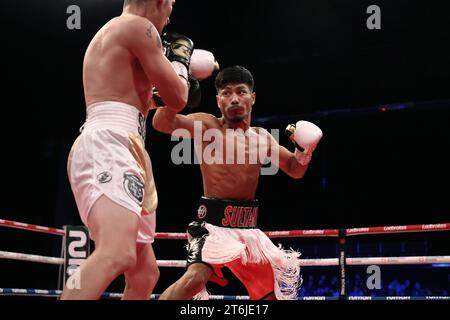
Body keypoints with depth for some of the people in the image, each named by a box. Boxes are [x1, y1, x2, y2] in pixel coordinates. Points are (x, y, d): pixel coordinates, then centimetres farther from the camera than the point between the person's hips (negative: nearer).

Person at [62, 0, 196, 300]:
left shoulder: (109, 33, 29)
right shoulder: (139, 26, 0)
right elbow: (177, 99, 0)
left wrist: (164, 64, 45)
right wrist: (180, 58, 17)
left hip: (109, 148, 11)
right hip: (108, 144, -11)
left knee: (145, 271, 12)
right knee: (117, 255, -32)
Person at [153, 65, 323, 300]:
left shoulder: (262, 137, 13)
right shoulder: (207, 125, -4)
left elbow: (295, 170, 20)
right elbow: (162, 122, -20)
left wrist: (303, 149, -1)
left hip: (248, 227, 7)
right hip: (213, 223, -6)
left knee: (276, 290, 12)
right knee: (195, 278, -31)